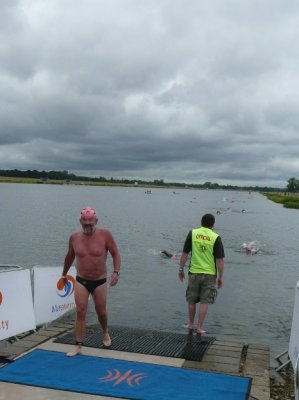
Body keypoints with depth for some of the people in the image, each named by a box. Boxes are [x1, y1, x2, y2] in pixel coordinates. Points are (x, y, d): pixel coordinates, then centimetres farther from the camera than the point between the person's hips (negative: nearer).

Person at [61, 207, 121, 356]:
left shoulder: (104, 235, -14)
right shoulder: (74, 237, -4)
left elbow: (115, 254, -7)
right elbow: (70, 256, 13)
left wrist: (116, 272, -19)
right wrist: (64, 274, 22)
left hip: (100, 281, -1)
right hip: (81, 281, 2)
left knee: (101, 312, 13)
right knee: (80, 312, -4)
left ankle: (105, 333, 43)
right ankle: (78, 346, 5)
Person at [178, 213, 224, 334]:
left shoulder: (192, 233, -2)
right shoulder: (216, 238, -6)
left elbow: (184, 254, 0)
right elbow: (220, 259, -7)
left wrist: (181, 269, 10)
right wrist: (220, 277, 1)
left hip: (194, 272, 2)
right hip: (209, 274, -1)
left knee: (192, 301, 15)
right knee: (204, 302, 7)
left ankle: (191, 325, 28)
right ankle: (199, 328, 10)